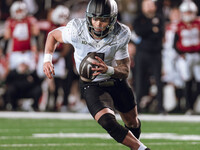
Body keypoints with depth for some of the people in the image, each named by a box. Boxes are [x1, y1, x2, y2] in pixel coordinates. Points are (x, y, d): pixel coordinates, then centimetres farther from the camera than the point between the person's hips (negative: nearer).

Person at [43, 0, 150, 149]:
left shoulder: (120, 35, -23)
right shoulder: (77, 30, -26)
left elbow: (125, 71, -18)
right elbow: (53, 35, -4)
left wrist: (108, 70, -39)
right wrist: (47, 59, -18)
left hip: (116, 80, 3)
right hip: (92, 85, -2)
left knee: (133, 123, 20)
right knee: (108, 122, -27)